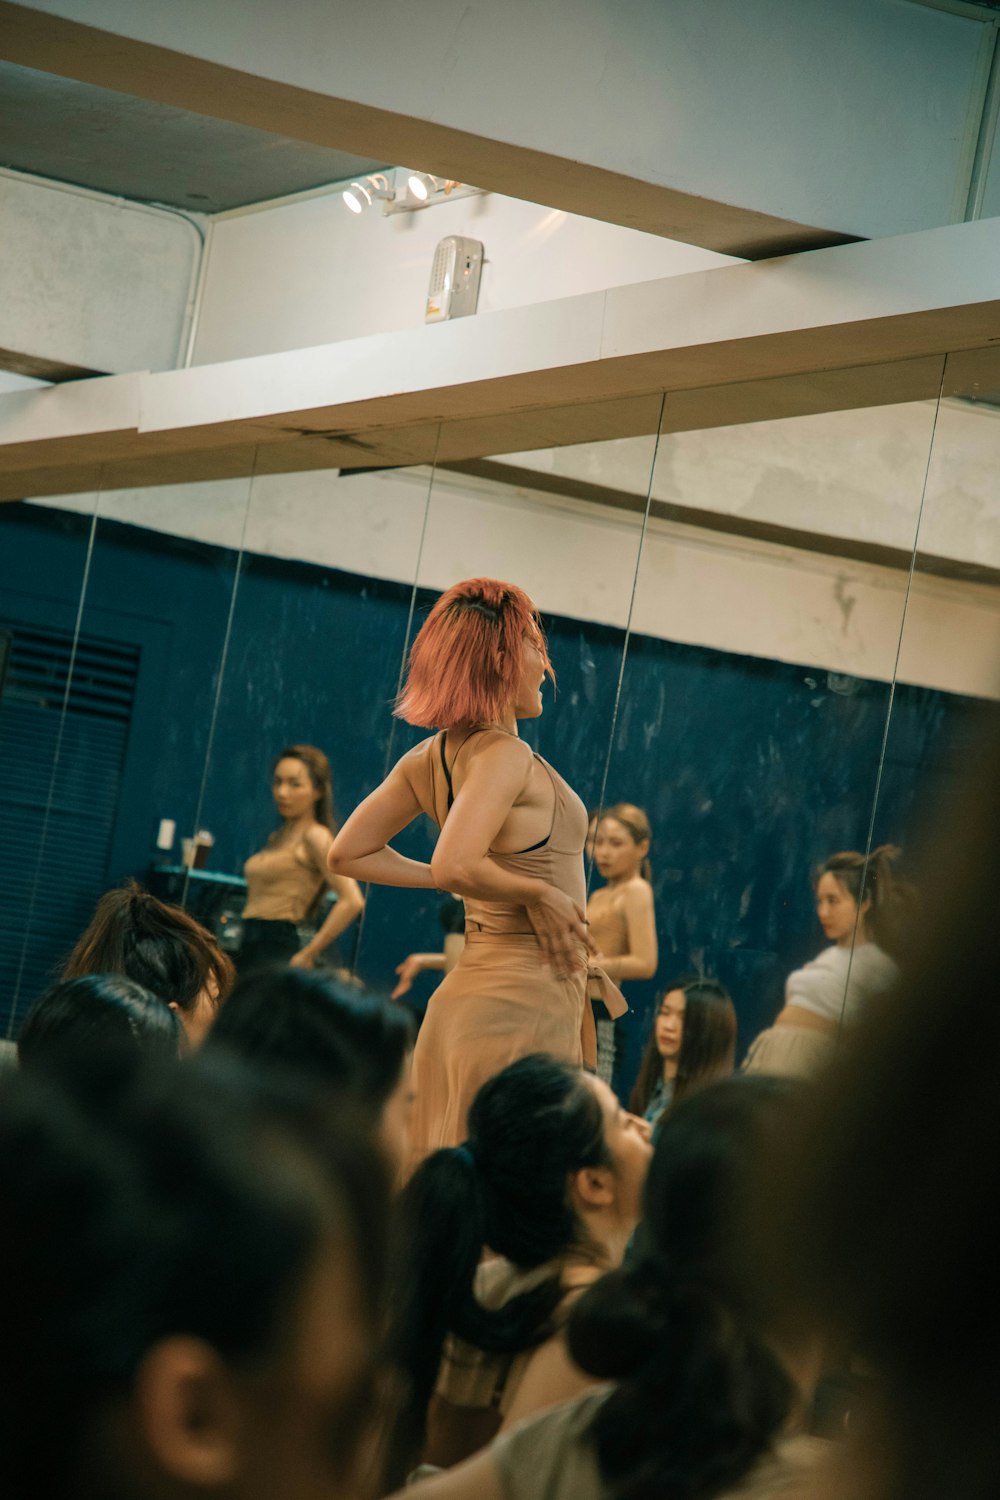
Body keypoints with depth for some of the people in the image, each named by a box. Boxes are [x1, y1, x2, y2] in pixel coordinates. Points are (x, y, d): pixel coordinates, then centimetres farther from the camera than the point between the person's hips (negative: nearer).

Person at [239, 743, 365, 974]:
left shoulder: (315, 836, -5)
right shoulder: (278, 838, 19)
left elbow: (353, 901, -17)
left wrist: (308, 954, -15)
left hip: (277, 951, -8)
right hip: (250, 947, 8)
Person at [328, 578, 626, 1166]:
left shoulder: (430, 757, 9)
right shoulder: (505, 756, -17)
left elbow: (349, 853, 15)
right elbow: (456, 866, -31)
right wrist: (537, 892, -14)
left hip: (466, 995, 9)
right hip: (523, 1003, -9)